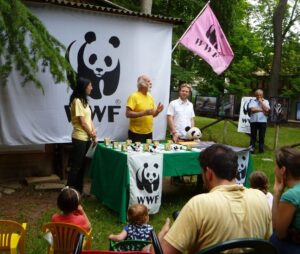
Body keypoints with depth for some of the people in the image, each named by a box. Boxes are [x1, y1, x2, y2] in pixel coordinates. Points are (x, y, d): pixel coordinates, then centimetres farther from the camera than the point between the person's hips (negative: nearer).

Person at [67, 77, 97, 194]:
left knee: (82, 165, 14)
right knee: (76, 166, -4)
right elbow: (82, 122, -16)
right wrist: (91, 134, -5)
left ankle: (79, 191, 22)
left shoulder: (84, 100, 14)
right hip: (80, 138, -9)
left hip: (86, 138, 9)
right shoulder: (77, 101, -15)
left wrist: (93, 132, -3)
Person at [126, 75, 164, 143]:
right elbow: (128, 114, -17)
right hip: (136, 133, -6)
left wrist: (157, 111, -4)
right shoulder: (134, 96, -9)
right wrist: (144, 113, -23)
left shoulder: (150, 97, 11)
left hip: (149, 133, 6)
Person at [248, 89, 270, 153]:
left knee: (262, 136, 4)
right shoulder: (252, 101, 7)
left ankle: (261, 149, 12)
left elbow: (266, 109, -9)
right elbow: (252, 109, -10)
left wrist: (261, 101, -4)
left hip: (262, 121, 0)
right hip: (253, 121, 0)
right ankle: (252, 149, 8)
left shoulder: (266, 101, 9)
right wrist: (262, 110, -7)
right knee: (253, 136, 3)